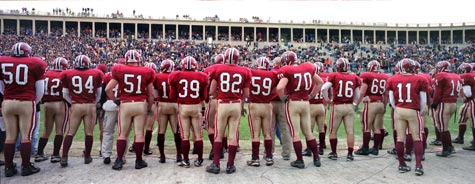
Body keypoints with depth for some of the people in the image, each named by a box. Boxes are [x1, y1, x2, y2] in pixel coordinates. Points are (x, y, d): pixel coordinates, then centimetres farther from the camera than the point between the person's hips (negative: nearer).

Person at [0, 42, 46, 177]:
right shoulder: (35, 64, -4)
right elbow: (40, 90, 1)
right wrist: (35, 102, 17)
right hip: (27, 103, -3)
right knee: (26, 136, 2)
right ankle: (26, 167, 8)